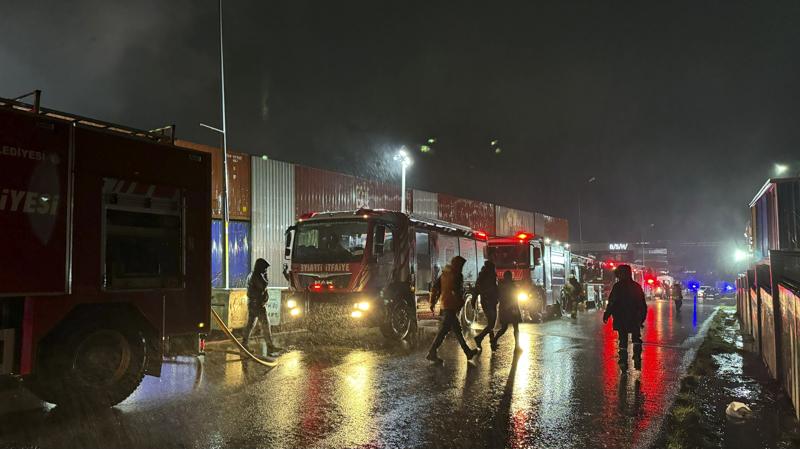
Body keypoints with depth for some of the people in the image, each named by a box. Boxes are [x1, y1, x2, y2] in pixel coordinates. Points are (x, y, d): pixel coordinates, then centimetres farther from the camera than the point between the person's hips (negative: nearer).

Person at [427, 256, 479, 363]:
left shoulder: (444, 274, 13)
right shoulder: (457, 275, -11)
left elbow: (436, 288, 12)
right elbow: (458, 292, -17)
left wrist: (433, 302, 13)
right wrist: (460, 304, -5)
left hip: (444, 305, 9)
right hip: (451, 306, -9)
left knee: (457, 329, 14)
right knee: (443, 330, -6)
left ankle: (468, 352, 21)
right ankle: (432, 353, -5)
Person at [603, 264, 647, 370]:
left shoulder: (617, 287, -10)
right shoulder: (637, 286, 5)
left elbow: (612, 303, -13)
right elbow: (643, 305, 9)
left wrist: (606, 315, -5)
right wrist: (642, 318, 15)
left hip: (621, 319, -3)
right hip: (635, 319, 3)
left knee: (623, 340, 6)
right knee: (636, 339, 15)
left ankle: (623, 362, 6)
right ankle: (637, 358, -1)